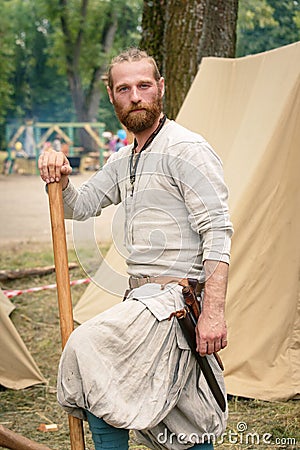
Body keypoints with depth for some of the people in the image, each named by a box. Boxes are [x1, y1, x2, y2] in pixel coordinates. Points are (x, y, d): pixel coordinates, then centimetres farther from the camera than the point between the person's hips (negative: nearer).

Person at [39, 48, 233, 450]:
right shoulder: (125, 160, 18)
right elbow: (79, 207, 25)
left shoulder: (186, 149, -10)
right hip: (145, 296, 9)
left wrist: (213, 311, -25)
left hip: (174, 296, -9)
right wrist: (60, 179, 1)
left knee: (90, 351, -20)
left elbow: (217, 232, -17)